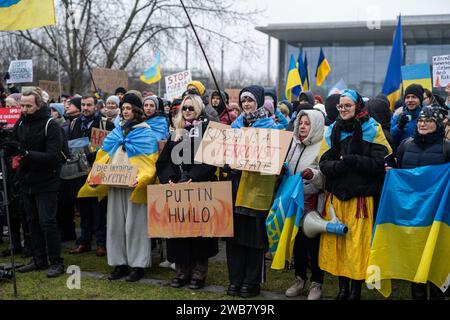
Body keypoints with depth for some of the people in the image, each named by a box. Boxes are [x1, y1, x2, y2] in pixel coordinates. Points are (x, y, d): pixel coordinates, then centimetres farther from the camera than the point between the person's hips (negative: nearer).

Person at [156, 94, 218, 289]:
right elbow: (163, 160, 10)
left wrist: (192, 180, -19)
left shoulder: (207, 129, 1)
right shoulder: (176, 133, 16)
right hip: (176, 188, 5)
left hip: (200, 187, -4)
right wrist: (169, 179, -8)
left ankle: (199, 272, 7)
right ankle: (182, 271, 12)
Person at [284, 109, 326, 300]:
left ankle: (316, 283, 14)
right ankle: (300, 278, 26)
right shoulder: (294, 144, 11)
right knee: (297, 239, 13)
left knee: (313, 241, 1)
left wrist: (313, 174, -33)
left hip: (313, 201, -6)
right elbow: (287, 169, 22)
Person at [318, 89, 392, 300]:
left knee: (357, 244, -3)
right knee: (336, 242, 6)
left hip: (361, 197, -4)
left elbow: (379, 163, -9)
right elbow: (324, 164, 3)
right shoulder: (332, 131, 11)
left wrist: (351, 160, -17)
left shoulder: (372, 130, 0)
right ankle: (342, 288, 19)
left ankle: (356, 291, 11)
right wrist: (340, 165, -16)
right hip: (336, 196, 4)